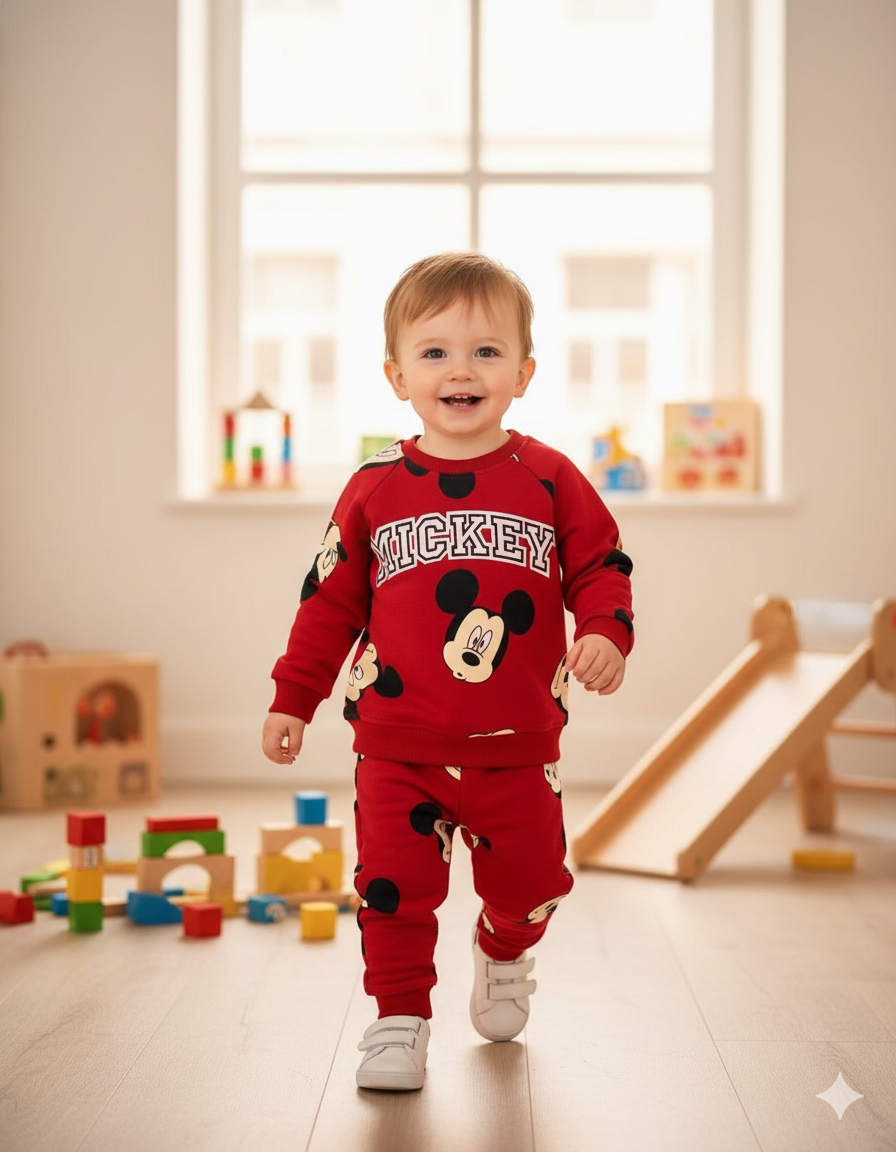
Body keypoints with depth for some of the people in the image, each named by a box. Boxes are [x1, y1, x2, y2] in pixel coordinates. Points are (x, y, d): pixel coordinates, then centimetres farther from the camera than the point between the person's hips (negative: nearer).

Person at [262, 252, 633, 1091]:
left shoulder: (549, 480, 0)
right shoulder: (375, 489, 1)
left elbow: (602, 567, 4)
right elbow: (330, 598, 7)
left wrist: (605, 632, -17)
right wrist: (293, 699, 7)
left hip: (518, 746, 1)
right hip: (398, 747, 0)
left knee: (529, 882, 12)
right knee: (394, 886, -3)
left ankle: (503, 955, 45)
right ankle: (399, 1017, 16)